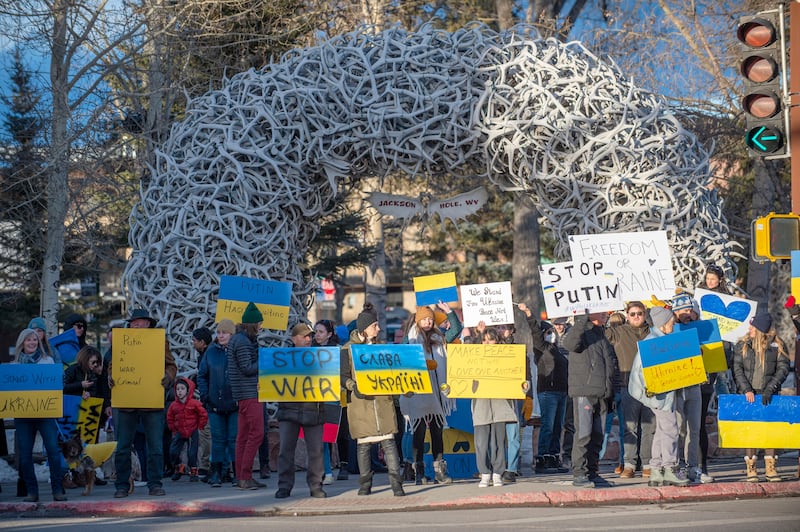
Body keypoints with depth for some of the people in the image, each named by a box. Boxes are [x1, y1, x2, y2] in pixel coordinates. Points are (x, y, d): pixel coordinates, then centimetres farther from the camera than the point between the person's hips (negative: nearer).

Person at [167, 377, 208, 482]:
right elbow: (170, 418, 14)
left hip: (193, 432, -4)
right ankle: (179, 468, 18)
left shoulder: (194, 403, -10)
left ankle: (193, 472, 10)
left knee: (192, 453, -5)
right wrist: (174, 430, 9)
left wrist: (199, 428, -3)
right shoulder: (174, 405, 1)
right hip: (180, 433, 4)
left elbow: (204, 415, -4)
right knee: (173, 451, -4)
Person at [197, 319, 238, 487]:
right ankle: (216, 473, 8)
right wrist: (204, 395, 1)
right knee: (218, 439, 4)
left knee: (235, 439, 1)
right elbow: (202, 375, 12)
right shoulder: (211, 351, 7)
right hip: (215, 404, 2)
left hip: (235, 404, -2)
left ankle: (238, 473, 8)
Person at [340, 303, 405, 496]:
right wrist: (353, 386, -17)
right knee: (363, 444, 1)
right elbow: (344, 375, 2)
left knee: (388, 441, -5)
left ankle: (396, 482, -6)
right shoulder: (348, 349, 4)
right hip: (360, 403, -2)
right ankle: (365, 484, 11)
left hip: (383, 401, 2)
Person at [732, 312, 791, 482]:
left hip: (769, 394, -1)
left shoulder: (778, 346, 3)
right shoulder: (742, 345, 7)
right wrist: (747, 390, -13)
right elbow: (737, 369, 0)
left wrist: (770, 390, -14)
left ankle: (771, 468, 3)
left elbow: (783, 369, -3)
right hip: (748, 394, 1)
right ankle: (751, 468, 2)